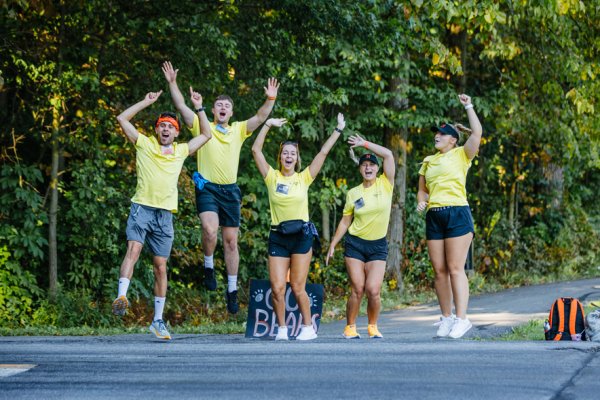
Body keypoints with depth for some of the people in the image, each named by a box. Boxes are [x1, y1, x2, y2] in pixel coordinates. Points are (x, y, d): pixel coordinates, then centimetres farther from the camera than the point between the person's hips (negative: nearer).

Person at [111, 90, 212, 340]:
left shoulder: (181, 151, 16)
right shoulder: (144, 144, 9)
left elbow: (206, 135, 25)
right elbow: (122, 119, 4)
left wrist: (198, 107, 20)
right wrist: (146, 102, 7)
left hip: (165, 215, 3)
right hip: (142, 208, -3)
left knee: (161, 267, 4)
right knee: (133, 249, -27)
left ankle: (158, 320, 9)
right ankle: (121, 296, -42)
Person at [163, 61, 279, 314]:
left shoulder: (238, 130, 11)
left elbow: (260, 117, 2)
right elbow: (181, 107, -6)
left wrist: (271, 99, -13)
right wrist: (172, 83, -16)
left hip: (230, 191, 3)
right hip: (207, 188, -3)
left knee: (231, 240, 5)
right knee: (210, 229, -27)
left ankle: (232, 290, 13)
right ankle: (208, 267, 0)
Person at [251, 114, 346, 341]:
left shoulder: (304, 178, 5)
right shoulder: (272, 177, 5)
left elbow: (323, 152, 6)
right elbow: (256, 150, 0)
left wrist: (338, 130, 6)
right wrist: (268, 125, -1)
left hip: (301, 236, -1)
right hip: (278, 236, 1)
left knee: (297, 287, -2)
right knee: (277, 287, -5)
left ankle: (308, 327, 12)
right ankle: (282, 328, 9)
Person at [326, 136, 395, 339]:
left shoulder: (385, 185, 0)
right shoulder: (353, 193, 4)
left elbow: (388, 154, -10)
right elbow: (345, 221, 11)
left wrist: (364, 144, -6)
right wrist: (332, 245, 10)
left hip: (378, 246, -1)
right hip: (355, 244, 1)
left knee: (373, 290, -10)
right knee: (357, 290, -6)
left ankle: (373, 326, 11)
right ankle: (350, 327, 9)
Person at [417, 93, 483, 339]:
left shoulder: (460, 155, 3)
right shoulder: (429, 161, 19)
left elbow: (477, 132, -11)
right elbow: (422, 189, 24)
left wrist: (468, 106, -5)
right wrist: (421, 201, 1)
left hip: (457, 214, -6)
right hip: (434, 217, 6)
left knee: (455, 269, -10)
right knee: (439, 271, 4)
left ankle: (461, 318, -9)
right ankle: (446, 317, 11)